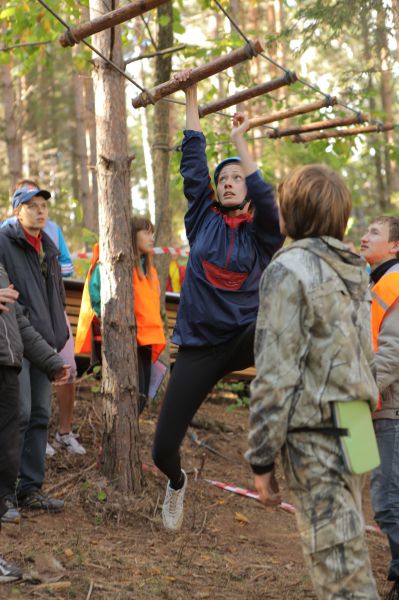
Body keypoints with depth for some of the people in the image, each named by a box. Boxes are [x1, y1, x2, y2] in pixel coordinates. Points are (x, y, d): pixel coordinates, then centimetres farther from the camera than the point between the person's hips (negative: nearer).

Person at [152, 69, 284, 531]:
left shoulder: (261, 233, 2)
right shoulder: (203, 218, 7)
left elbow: (265, 196, -18)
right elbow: (193, 158, 5)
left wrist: (240, 143, -15)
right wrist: (190, 95, 7)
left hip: (245, 338, -2)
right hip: (198, 347, 2)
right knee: (163, 448, 0)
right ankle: (177, 483, 37)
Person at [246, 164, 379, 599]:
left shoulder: (289, 270, -12)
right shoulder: (352, 270, 13)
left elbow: (276, 376, -16)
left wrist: (261, 458, -11)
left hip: (314, 437, -8)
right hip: (354, 431, 8)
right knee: (345, 555, 17)